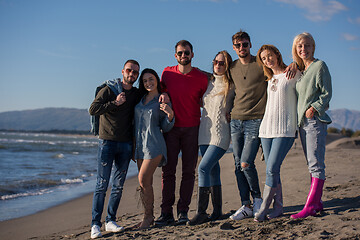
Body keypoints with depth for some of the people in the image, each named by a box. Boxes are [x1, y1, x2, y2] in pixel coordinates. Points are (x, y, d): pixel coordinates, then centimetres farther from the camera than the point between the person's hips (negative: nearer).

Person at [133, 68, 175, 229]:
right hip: (140, 144, 5)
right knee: (146, 182, 6)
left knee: (143, 179, -12)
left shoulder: (163, 101, 0)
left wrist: (170, 115, -17)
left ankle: (148, 217, 0)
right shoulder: (140, 99, 14)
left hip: (154, 144, -5)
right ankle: (149, 216, 15)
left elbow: (165, 128, 1)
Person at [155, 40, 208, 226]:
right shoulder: (167, 73, 5)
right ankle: (166, 212, 4)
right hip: (171, 127, 1)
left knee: (189, 171, 1)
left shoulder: (201, 77, 1)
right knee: (168, 170, 0)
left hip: (192, 128, -1)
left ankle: (183, 211, 8)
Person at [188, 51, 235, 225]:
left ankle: (201, 212, -13)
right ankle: (217, 211, 17)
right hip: (205, 133, 5)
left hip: (220, 134, -5)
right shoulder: (207, 82, 13)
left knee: (203, 168, -17)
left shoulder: (231, 86, 0)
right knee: (213, 171, 9)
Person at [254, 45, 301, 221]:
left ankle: (263, 208, -2)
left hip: (285, 129, -6)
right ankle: (278, 207, 12)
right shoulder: (270, 79, 17)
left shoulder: (292, 74, 0)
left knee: (272, 169, -12)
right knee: (272, 171, 3)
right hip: (267, 127, 6)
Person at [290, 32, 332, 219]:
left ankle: (309, 206, -12)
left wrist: (313, 108, -17)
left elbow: (326, 93, -8)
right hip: (302, 121, 8)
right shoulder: (300, 69, 17)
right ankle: (317, 203, 16)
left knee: (316, 164, -9)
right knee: (312, 165, 10)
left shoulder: (320, 65, -4)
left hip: (315, 120, -8)